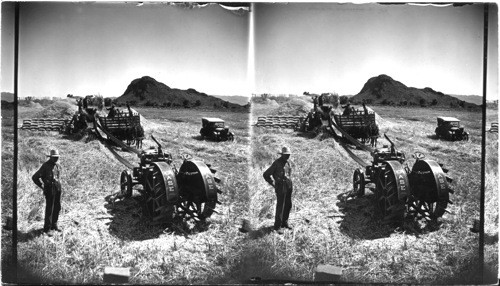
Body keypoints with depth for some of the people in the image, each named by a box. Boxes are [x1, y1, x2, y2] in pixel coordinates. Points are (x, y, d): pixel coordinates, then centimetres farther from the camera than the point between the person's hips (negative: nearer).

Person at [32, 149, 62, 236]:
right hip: (49, 189, -7)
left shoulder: (58, 165, 7)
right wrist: (42, 186, -10)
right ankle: (47, 228, 6)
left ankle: (54, 225, 28)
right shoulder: (45, 166, -14)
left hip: (58, 188, 7)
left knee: (57, 207, 12)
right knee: (49, 209, -3)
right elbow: (35, 177, -15)